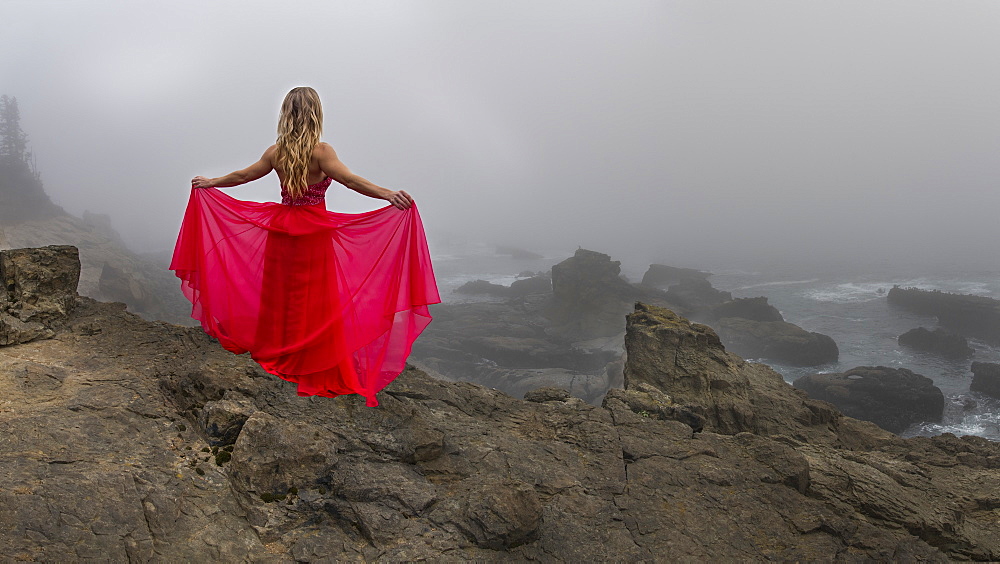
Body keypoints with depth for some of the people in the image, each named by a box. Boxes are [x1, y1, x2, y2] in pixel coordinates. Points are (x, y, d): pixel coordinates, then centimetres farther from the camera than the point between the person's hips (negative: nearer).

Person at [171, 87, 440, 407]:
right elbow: (350, 180, -27)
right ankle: (316, 369, 8)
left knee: (279, 294, 15)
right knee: (316, 302, 2)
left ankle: (273, 352, 30)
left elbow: (242, 176, 13)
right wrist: (388, 195, -36)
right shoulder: (320, 152, -12)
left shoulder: (276, 152, 3)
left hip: (280, 229, 5)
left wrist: (208, 183, 30)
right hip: (315, 233, -5)